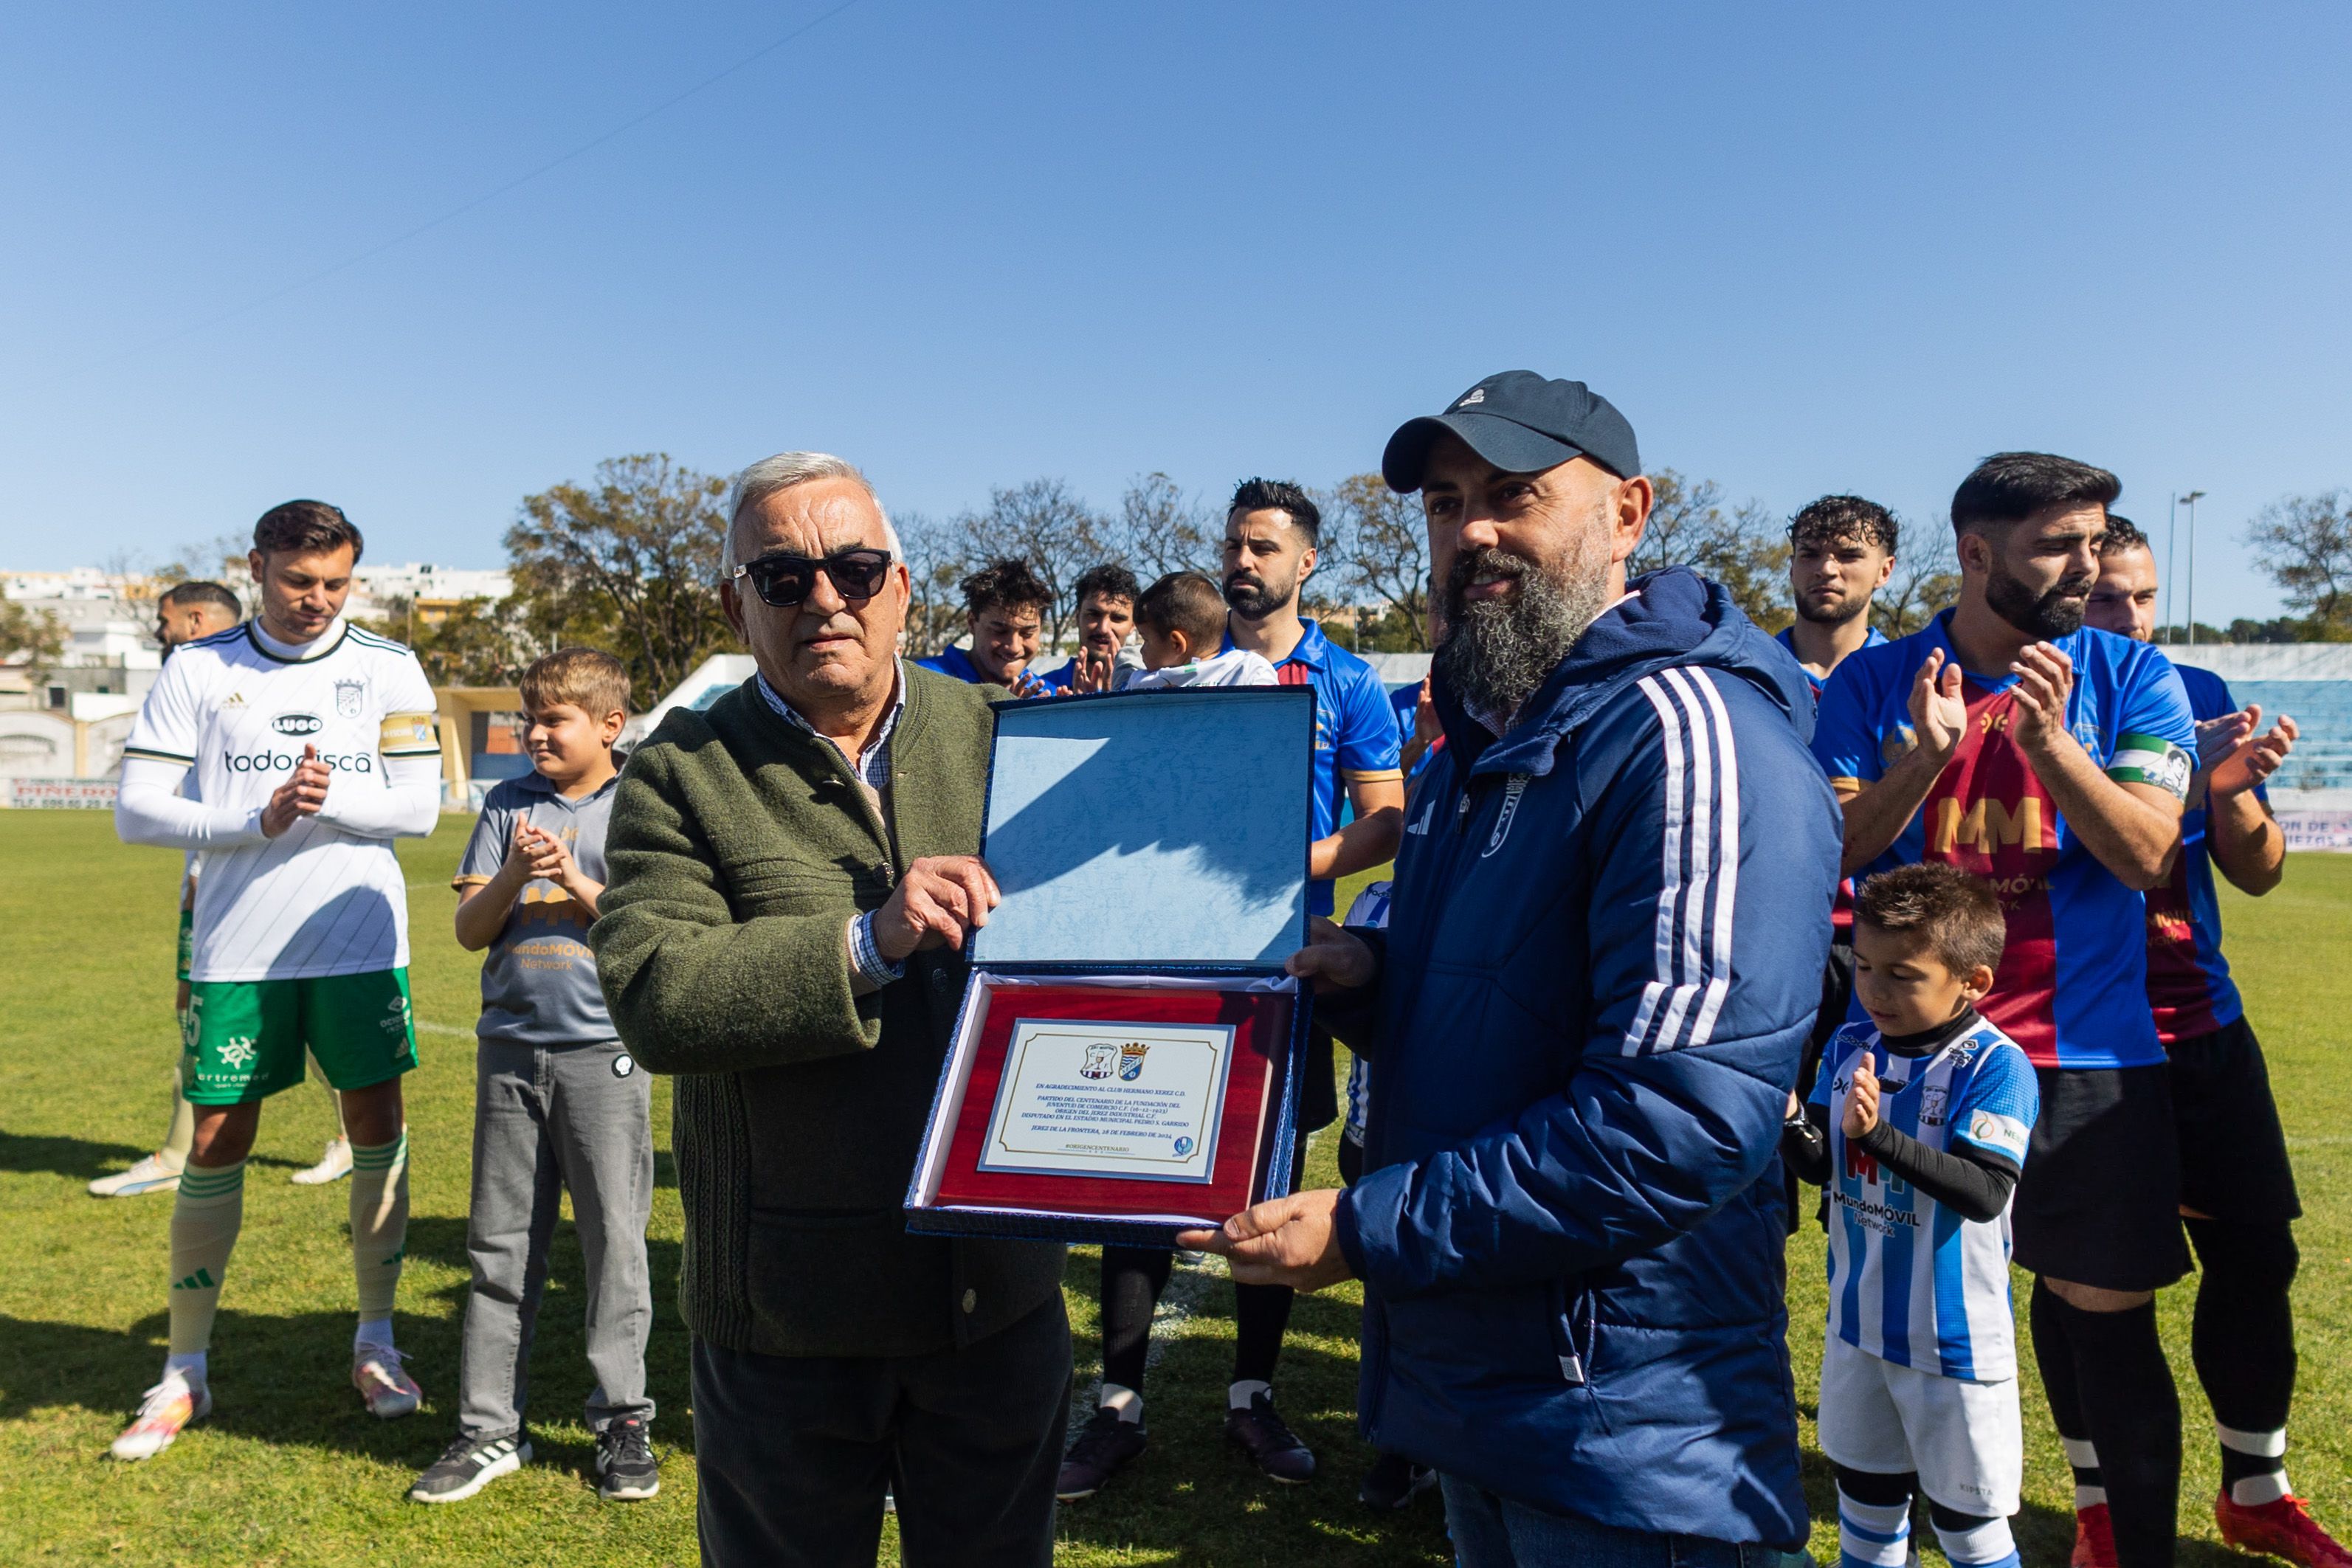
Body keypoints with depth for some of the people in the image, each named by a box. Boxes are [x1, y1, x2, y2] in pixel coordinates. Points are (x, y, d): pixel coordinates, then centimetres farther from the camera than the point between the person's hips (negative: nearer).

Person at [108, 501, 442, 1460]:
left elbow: (419, 807, -2)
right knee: (217, 1145, 5)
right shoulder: (199, 669, 1)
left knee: (378, 1130, 5)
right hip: (235, 947, 0)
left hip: (361, 941, 1)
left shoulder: (388, 670, 2)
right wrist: (259, 818, -16)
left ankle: (376, 1342, 21)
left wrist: (327, 798, -18)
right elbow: (136, 809, -3)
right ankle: (184, 1372, 19)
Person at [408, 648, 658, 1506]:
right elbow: (470, 929, 4)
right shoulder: (507, 805, 9)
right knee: (501, 1246, 9)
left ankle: (622, 1421, 16)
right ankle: (489, 1429, 19)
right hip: (511, 1050, 3)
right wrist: (514, 876, -13)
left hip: (604, 1054, -3)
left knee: (614, 1241, 3)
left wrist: (576, 883, -16)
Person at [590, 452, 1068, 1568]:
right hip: (788, 1310, -2)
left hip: (999, 1287, 3)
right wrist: (867, 943, -27)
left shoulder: (999, 736, 3)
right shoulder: (680, 774, -5)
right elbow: (651, 997, -18)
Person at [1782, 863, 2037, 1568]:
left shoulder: (1995, 1067, -18)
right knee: (1865, 1492, 21)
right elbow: (1821, 1167, -2)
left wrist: (1880, 1134, -38)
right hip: (1859, 1323, 5)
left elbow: (1986, 1193, -27)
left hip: (1953, 1334, -5)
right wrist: (1786, 1117, -23)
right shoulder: (1850, 1048, -1)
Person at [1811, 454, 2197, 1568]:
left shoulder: (2133, 679, 1)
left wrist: (2049, 741, -24)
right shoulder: (1874, 681, 1)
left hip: (2083, 1049, 0)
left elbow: (2147, 854, -9)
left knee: (2101, 1307, 4)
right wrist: (1923, 754, -22)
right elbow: (1831, 851, -5)